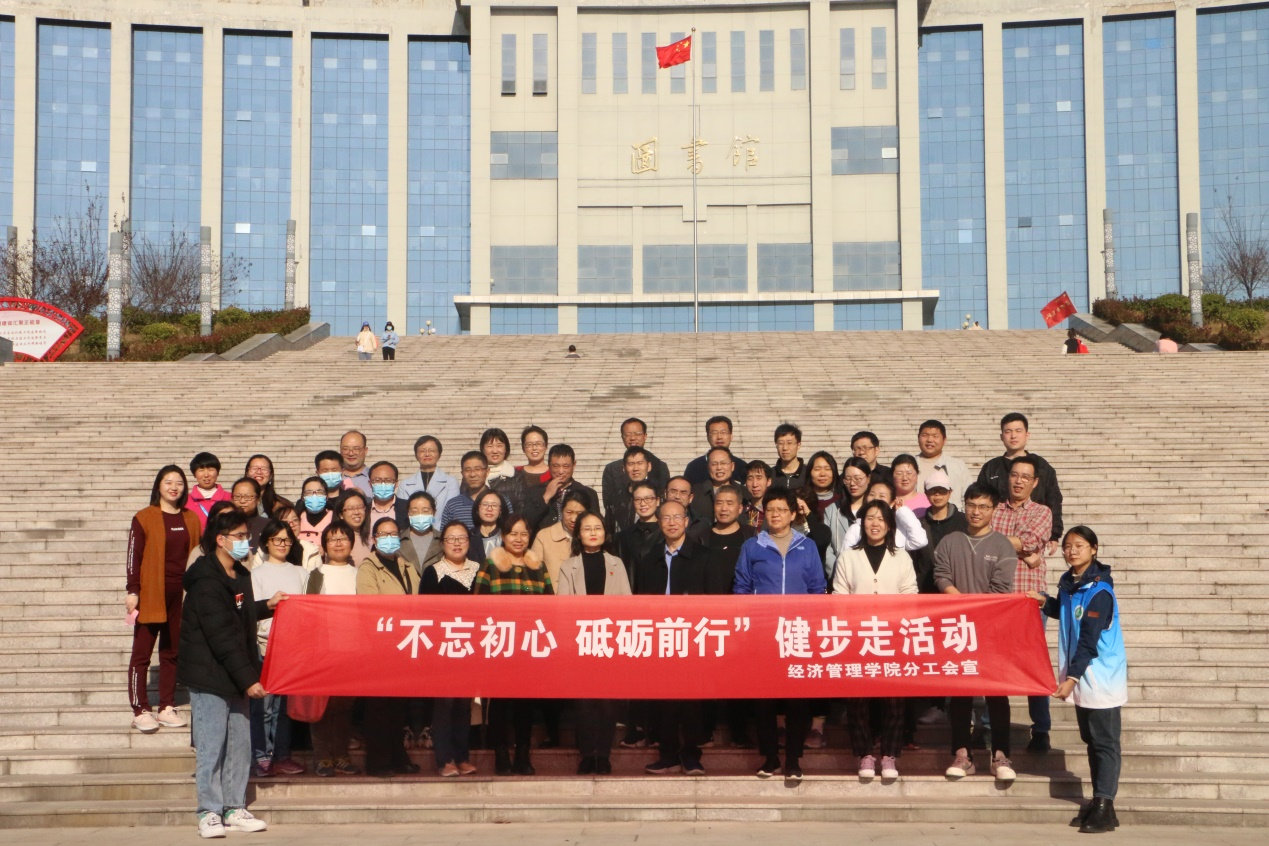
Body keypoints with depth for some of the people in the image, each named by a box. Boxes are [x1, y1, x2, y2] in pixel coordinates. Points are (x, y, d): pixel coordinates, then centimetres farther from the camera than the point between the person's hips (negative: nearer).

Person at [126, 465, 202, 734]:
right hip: (151, 594, -4)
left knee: (172, 652, 10)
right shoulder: (144, 518, -3)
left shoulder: (191, 519, 9)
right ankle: (140, 711, 2)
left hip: (181, 595, 4)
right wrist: (132, 592, -11)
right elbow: (134, 557, -5)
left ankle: (167, 708, 17)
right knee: (142, 653, -1)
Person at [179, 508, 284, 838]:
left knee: (239, 745, 10)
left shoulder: (239, 575, 12)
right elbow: (221, 635, -21)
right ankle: (209, 813, 3)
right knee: (211, 747, -4)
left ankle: (235, 809, 17)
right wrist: (247, 679, -22)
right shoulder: (207, 582, -17)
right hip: (209, 677, -9)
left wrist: (266, 606, 16)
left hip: (234, 677, 9)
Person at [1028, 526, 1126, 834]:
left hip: (1102, 676, -9)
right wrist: (1045, 603, 5)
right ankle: (1097, 803, 22)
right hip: (1081, 676, 9)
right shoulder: (1068, 583, 6)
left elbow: (1089, 641, -22)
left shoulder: (1099, 591, -19)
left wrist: (1072, 676, -25)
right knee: (1091, 740, 14)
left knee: (1105, 743, -3)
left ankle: (1104, 807, 0)